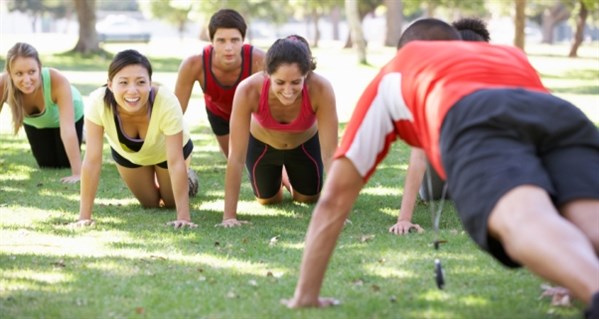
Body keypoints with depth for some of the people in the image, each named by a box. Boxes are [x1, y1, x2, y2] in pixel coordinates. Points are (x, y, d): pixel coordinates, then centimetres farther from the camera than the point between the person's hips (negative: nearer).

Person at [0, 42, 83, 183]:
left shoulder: (58, 81, -46)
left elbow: (67, 128, -47)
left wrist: (77, 173, -48)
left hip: (69, 114, -2)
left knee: (66, 164, 8)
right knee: (48, 166, 11)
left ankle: (82, 135, 37)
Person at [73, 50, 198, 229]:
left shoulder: (167, 102, -44)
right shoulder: (98, 102, -41)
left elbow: (175, 162, -39)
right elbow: (92, 161, -36)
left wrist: (183, 217, -41)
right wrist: (84, 216, -36)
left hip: (166, 150, -1)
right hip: (126, 152, 1)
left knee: (171, 203, 14)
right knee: (150, 204, 15)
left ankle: (187, 179, 45)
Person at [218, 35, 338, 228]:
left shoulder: (321, 90, -42)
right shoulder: (248, 91, -42)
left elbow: (330, 153, -36)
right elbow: (236, 157, -37)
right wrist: (229, 215, -38)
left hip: (305, 145, 0)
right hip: (261, 145, 0)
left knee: (309, 199, 19)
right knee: (268, 200, 18)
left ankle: (290, 178, 50)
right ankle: (279, 178, 49)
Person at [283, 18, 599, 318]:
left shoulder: (393, 74, 40)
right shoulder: (513, 55, 48)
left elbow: (334, 197, 38)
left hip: (474, 118, -3)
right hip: (560, 113, 4)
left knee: (525, 223, -32)